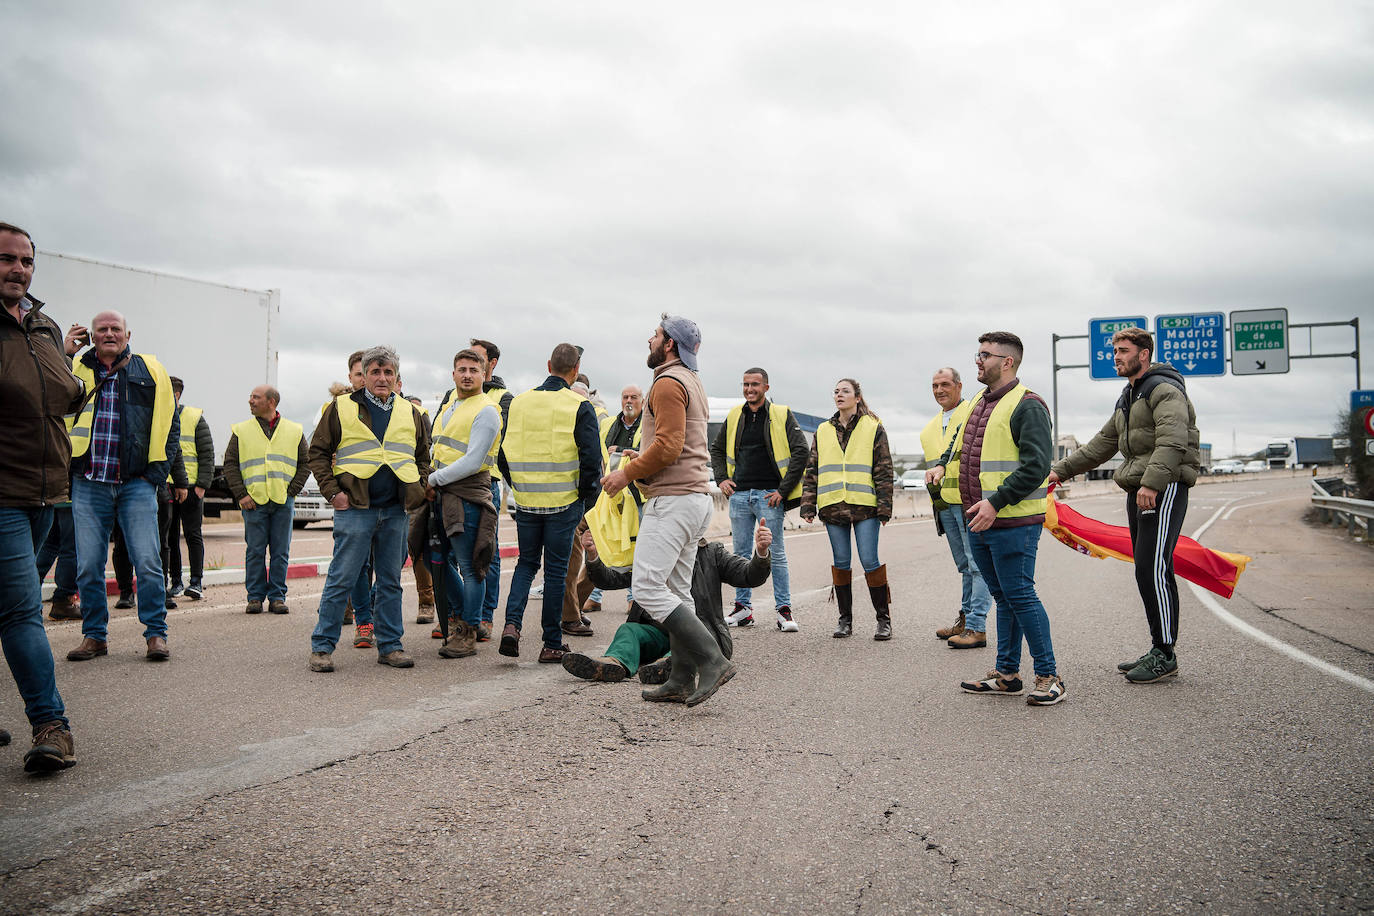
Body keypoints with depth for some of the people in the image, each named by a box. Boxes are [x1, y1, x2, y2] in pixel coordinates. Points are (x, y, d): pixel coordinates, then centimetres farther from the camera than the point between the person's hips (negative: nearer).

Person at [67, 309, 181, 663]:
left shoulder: (150, 372, 8)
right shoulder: (75, 371, 10)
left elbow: (170, 425, 10)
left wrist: (160, 470, 2)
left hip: (137, 483, -1)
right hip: (88, 484, 1)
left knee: (148, 561, -6)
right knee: (88, 565, 4)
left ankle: (156, 633, 5)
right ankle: (95, 635, 17)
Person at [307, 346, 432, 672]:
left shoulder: (410, 413, 13)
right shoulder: (342, 408, 2)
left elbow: (423, 456, 21)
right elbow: (318, 451, 4)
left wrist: (418, 489, 7)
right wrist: (332, 491, -5)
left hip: (395, 511, 4)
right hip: (354, 508, -4)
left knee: (390, 582, 9)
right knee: (341, 580, -3)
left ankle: (390, 645, 17)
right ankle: (322, 646, 6)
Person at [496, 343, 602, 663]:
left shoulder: (518, 403, 5)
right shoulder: (579, 407, -7)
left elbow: (503, 455, 9)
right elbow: (592, 459, -12)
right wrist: (587, 498, 1)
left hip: (526, 502, 3)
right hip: (564, 504, -3)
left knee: (526, 563, 18)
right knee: (556, 570, 6)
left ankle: (512, 624, -1)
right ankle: (552, 645, 11)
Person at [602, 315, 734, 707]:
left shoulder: (668, 382, -10)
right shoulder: (693, 383, 23)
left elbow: (668, 445, -20)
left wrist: (627, 473, -11)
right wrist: (639, 462, 17)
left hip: (673, 499, -11)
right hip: (697, 496, 11)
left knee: (647, 587, -13)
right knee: (676, 593, 10)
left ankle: (712, 660, -16)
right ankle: (682, 681, 10)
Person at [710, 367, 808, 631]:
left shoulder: (782, 415, -1)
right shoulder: (734, 416, 11)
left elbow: (800, 451, -6)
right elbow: (716, 449, 23)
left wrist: (784, 489, -10)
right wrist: (722, 478, 8)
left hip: (769, 495, -4)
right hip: (739, 494, 4)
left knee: (776, 553, -1)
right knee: (741, 553, 8)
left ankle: (783, 610, 4)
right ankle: (743, 609, 16)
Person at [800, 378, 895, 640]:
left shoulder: (873, 428, 5)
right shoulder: (823, 432, 15)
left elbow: (884, 470, 2)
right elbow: (812, 470, 14)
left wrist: (884, 507, -5)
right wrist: (808, 505, 5)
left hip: (864, 505, -3)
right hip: (833, 507, 4)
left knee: (869, 561, -6)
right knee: (840, 562, 6)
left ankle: (884, 619, 5)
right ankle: (845, 619, 15)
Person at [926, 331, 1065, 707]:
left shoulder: (1027, 406, -11)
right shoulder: (980, 402, 16)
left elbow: (1037, 465, -19)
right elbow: (961, 443, 32)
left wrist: (996, 502, -23)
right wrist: (943, 464, 12)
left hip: (1012, 524, -9)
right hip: (979, 521, 9)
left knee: (1019, 595, -6)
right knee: (1002, 597, 14)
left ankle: (1049, 676, 4)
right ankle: (1007, 674, 22)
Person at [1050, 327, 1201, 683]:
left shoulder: (1164, 389, -8)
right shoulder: (1127, 398, 22)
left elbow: (1172, 441, -22)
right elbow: (1102, 444, 26)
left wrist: (1151, 483, -33)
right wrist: (1061, 470, 21)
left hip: (1164, 489, -9)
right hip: (1139, 490, 10)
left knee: (1153, 569, -12)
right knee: (1148, 571, 9)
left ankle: (1165, 655, -6)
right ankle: (1160, 651, 14)